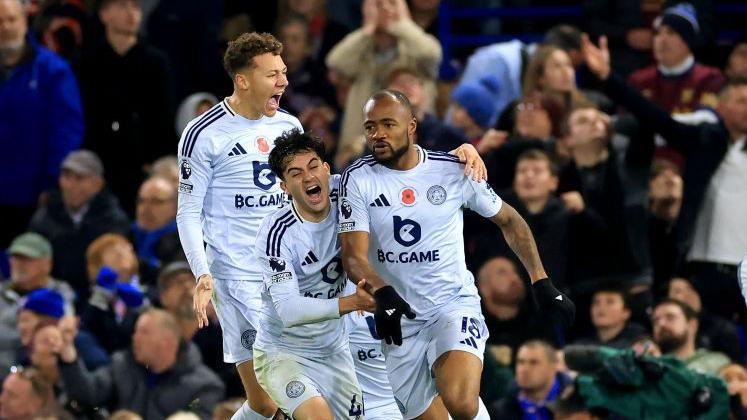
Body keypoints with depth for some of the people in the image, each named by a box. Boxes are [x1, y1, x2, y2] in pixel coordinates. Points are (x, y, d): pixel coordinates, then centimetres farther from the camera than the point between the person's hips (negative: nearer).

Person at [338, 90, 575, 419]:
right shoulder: (358, 179, -5)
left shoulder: (452, 170, -5)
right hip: (400, 320, 2)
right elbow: (354, 256, -14)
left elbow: (508, 220, 9)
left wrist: (541, 282, 3)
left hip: (454, 304, -2)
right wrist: (382, 294, -34)